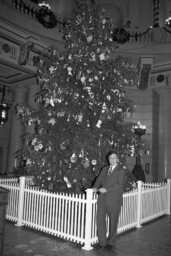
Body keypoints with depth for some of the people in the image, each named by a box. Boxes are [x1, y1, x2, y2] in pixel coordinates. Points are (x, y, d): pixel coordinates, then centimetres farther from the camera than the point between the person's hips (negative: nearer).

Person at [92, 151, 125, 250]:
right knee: (100, 219, 2)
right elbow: (99, 179, 13)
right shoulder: (104, 169, 15)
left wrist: (106, 189, -21)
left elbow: (119, 184, -13)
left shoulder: (121, 170, -3)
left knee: (113, 221, 8)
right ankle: (102, 241, 17)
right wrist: (95, 187, -8)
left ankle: (111, 242, 24)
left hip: (114, 199, -4)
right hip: (102, 198, 4)